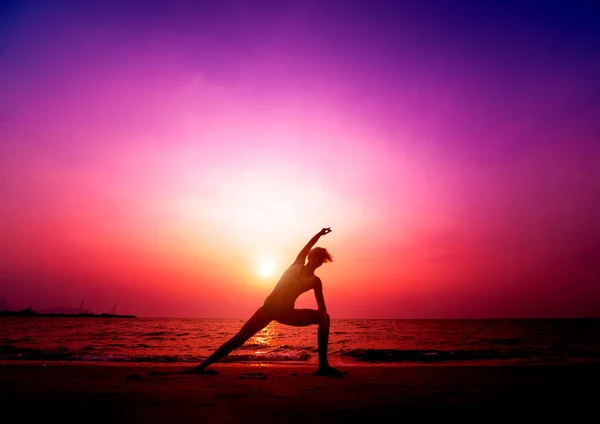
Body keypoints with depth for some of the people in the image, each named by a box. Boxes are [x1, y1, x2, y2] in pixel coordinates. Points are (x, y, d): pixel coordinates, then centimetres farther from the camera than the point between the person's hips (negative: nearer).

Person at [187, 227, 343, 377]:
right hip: (269, 307, -1)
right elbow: (307, 247, -4)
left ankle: (323, 365, -7)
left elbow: (322, 308, -4)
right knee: (239, 338, -11)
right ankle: (203, 365, -6)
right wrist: (319, 234, -12)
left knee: (324, 318, -6)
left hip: (286, 313, 2)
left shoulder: (315, 282, 3)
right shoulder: (297, 266, 4)